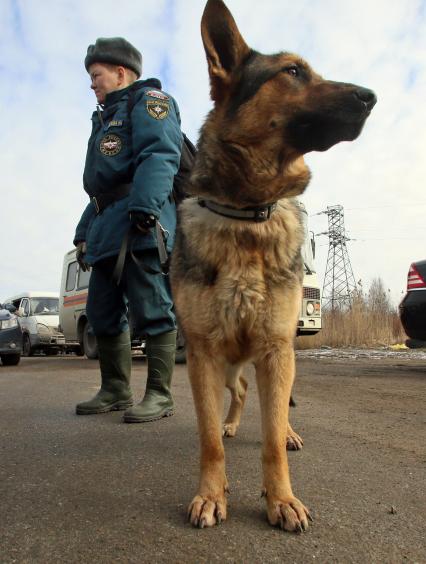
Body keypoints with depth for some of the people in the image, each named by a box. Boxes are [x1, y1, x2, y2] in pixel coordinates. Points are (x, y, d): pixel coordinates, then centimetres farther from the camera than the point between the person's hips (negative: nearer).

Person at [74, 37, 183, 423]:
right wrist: (84, 232, 25)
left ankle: (159, 395, -2)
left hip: (142, 226, -9)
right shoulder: (107, 118, 35)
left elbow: (159, 157, -14)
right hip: (107, 226, 10)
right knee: (102, 313, 8)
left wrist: (144, 208, -28)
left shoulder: (148, 100, 6)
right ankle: (115, 391, 18)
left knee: (151, 311, -10)